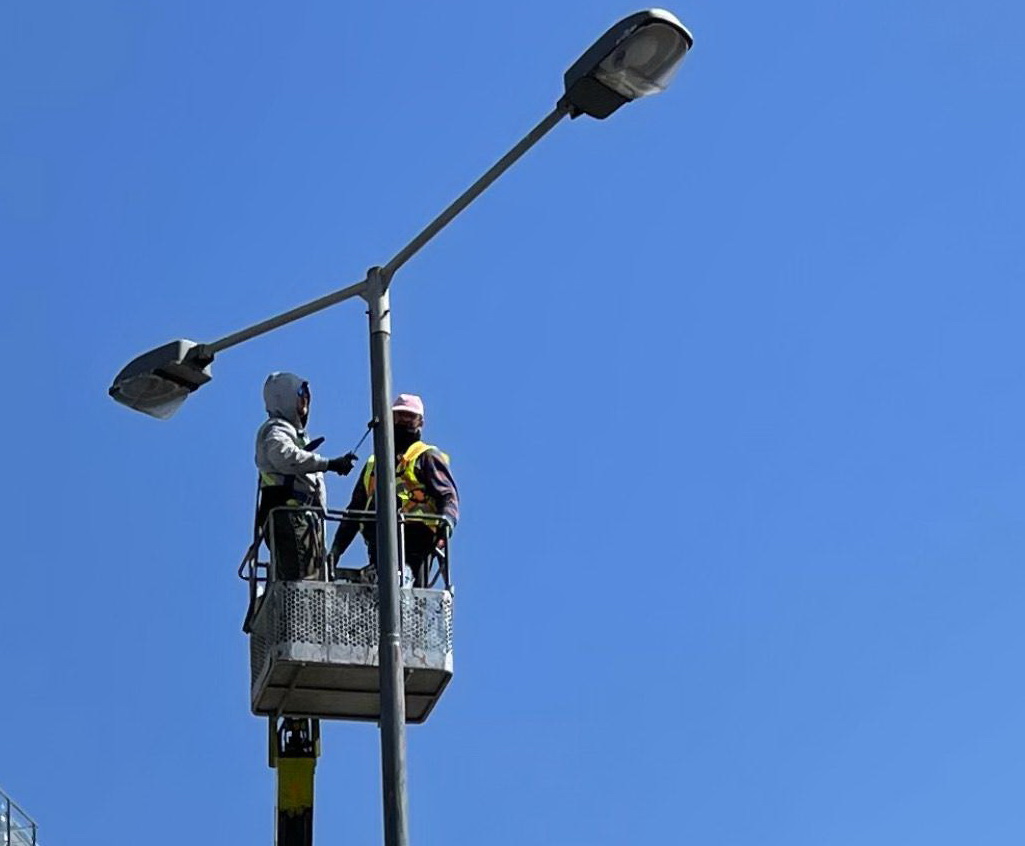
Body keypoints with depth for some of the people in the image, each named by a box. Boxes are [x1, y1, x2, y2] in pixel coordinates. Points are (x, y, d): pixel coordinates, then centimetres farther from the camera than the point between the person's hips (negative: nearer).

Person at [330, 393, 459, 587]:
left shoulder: (427, 456, 13)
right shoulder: (374, 463, 30)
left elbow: (449, 496, -1)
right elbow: (355, 508, 29)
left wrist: (445, 524, -23)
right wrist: (336, 549, 19)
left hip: (414, 540, -5)